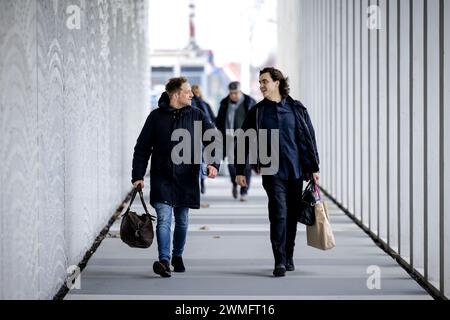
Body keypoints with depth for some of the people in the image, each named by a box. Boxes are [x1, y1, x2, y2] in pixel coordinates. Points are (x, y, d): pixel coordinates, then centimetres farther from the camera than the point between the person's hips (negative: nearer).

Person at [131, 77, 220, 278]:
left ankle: (177, 256, 30)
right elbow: (142, 148, 5)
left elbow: (212, 140, -1)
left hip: (186, 178, 2)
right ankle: (164, 260, -18)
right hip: (161, 178, -2)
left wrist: (213, 162, -19)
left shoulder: (196, 116, 4)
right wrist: (138, 176, 0)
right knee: (163, 218, -14)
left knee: (182, 221, 12)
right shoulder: (156, 117, 1)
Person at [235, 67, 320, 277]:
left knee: (292, 216, 9)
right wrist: (240, 171, 3)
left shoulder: (296, 109, 5)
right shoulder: (257, 112, 4)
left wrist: (314, 167, 4)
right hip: (272, 172, -1)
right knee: (279, 215, -11)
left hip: (296, 171, 2)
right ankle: (280, 262, -10)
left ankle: (289, 258, 23)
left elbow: (308, 139, 7)